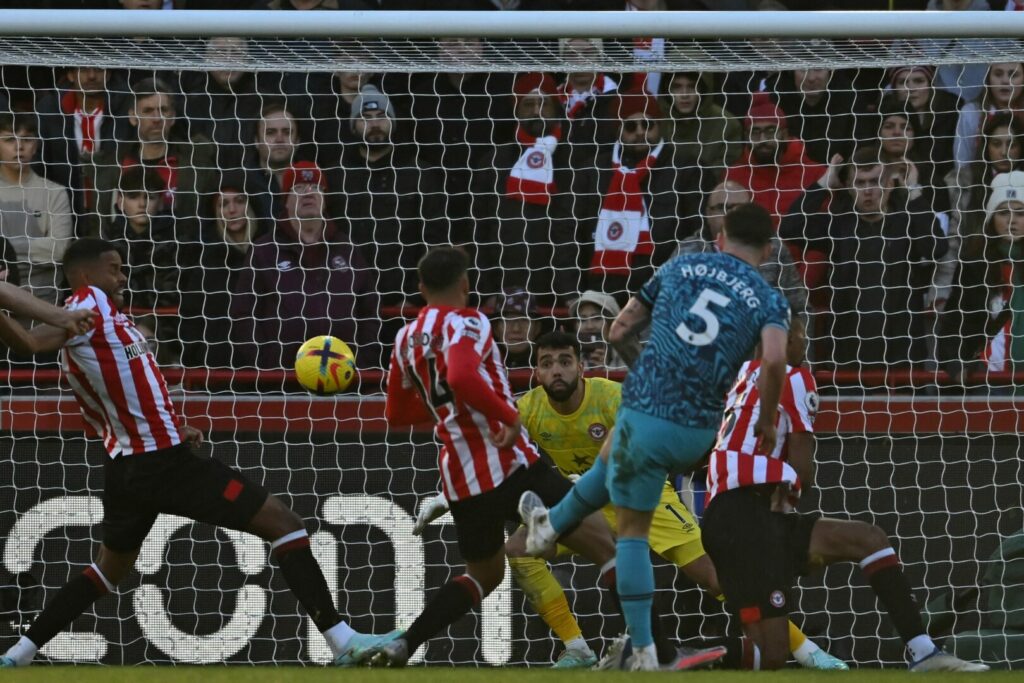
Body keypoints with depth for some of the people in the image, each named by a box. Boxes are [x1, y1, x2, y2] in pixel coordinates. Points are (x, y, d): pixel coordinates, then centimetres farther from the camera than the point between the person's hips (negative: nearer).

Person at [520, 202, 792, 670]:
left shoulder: (679, 267, 9)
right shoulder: (768, 300, 2)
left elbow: (620, 332, 14)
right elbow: (774, 360, -19)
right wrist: (767, 421, -2)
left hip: (643, 413, -1)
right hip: (697, 433, 1)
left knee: (632, 532, 17)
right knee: (614, 456, 35)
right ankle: (551, 525, 49)